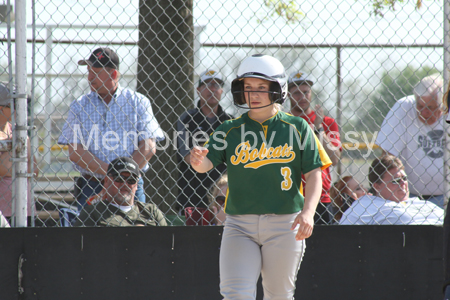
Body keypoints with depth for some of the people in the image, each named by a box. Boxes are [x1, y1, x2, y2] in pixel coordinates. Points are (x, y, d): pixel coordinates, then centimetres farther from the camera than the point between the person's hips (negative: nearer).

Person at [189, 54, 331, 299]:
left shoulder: (297, 128, 3)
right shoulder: (230, 130, 6)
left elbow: (313, 173, -1)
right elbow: (207, 163, -7)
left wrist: (307, 212, -17)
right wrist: (197, 161, -32)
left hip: (284, 224, 0)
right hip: (239, 225, 1)